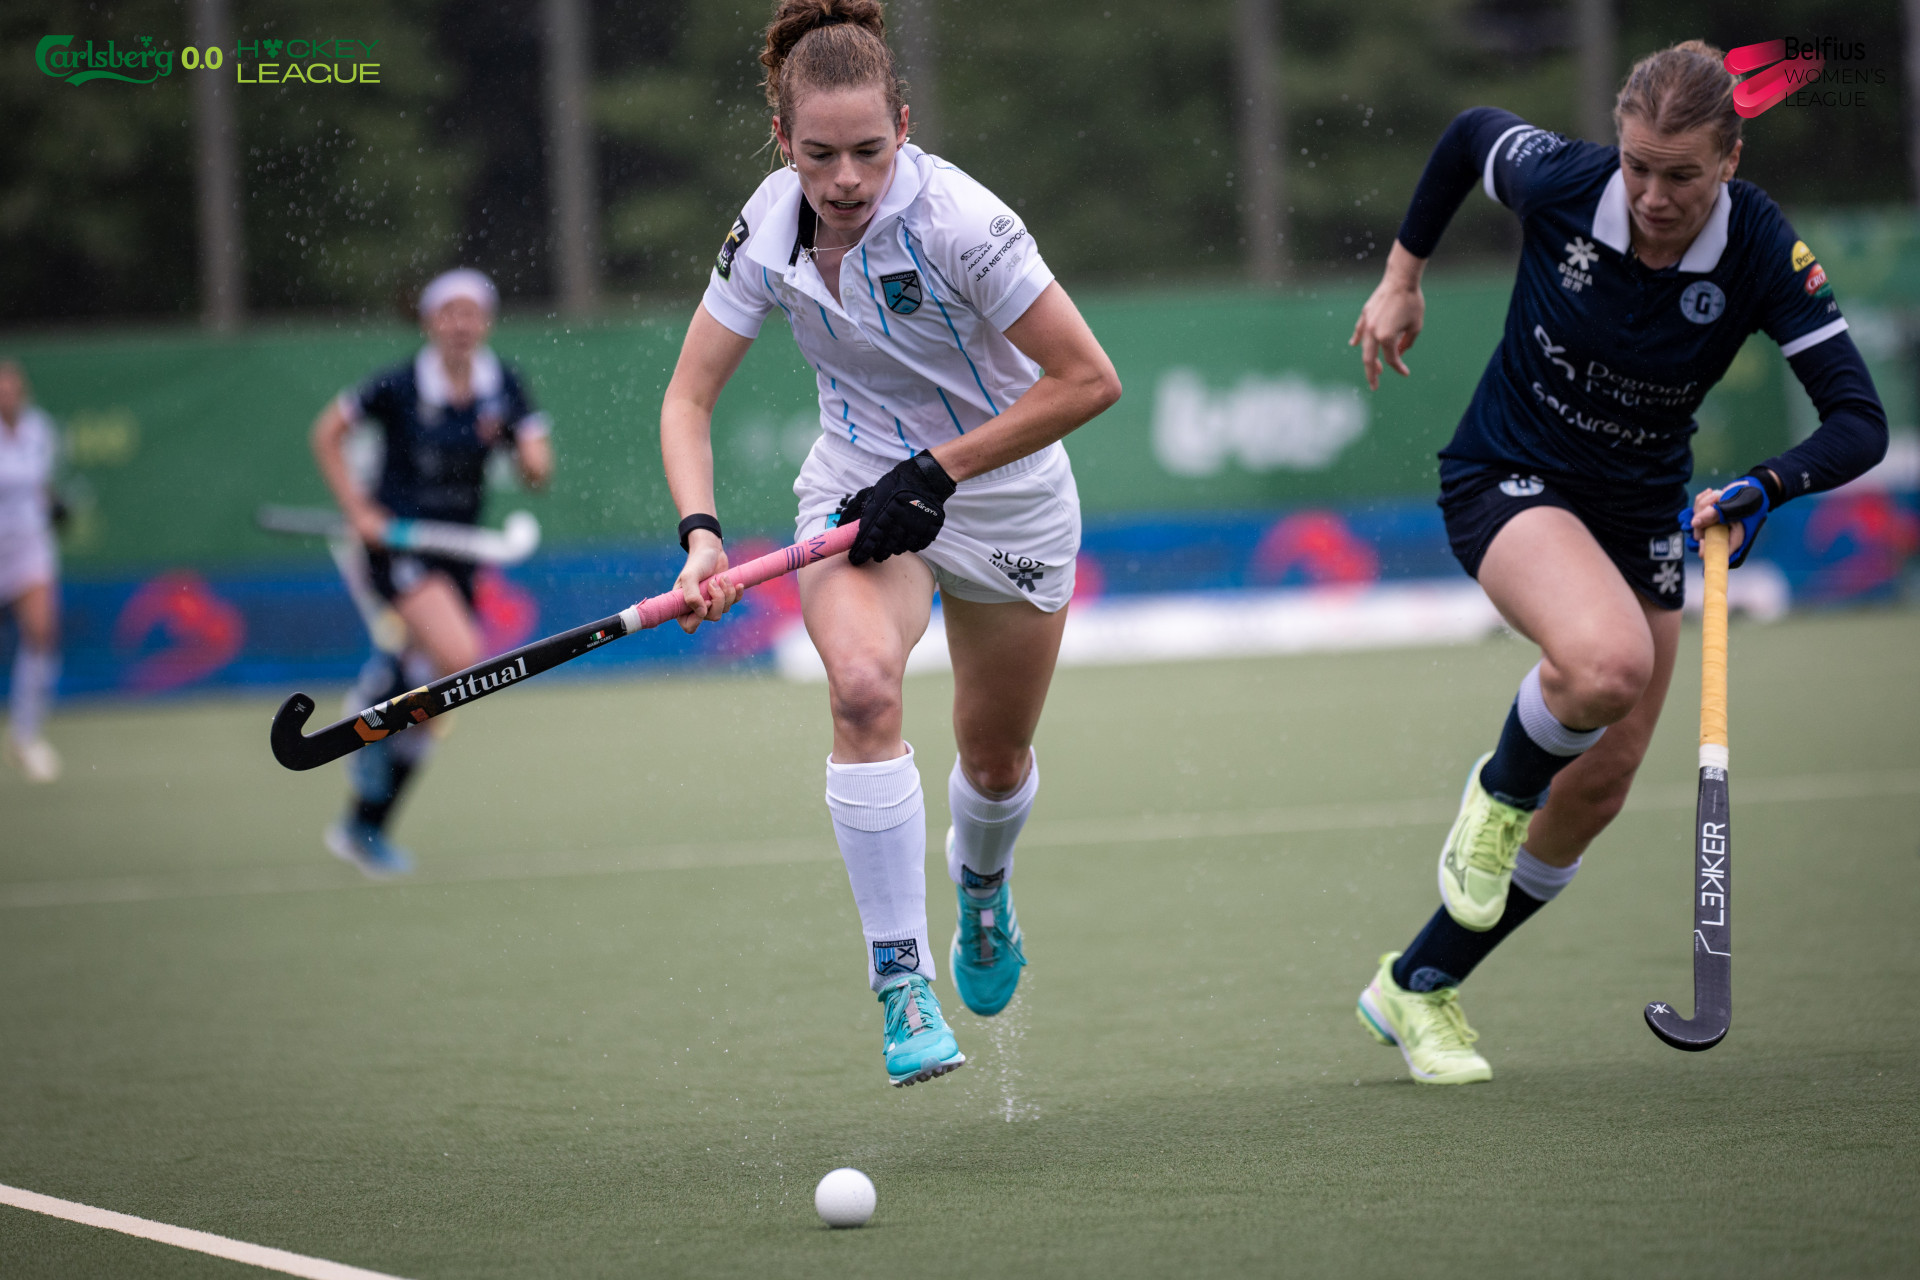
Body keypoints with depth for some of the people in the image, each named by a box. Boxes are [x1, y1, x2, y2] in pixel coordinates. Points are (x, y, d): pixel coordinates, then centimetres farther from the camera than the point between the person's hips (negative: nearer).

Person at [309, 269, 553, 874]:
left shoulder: (504, 387, -1)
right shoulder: (400, 386, -12)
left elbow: (539, 470, -2)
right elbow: (328, 433, 0)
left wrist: (529, 457, -25)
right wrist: (358, 510, -7)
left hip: (456, 548, 5)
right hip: (396, 540, -5)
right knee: (457, 655, -28)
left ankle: (363, 825, 22)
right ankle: (373, 699, -2)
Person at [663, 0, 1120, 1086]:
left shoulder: (958, 222, -28)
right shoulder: (770, 230, -15)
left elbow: (1088, 379, -23)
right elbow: (689, 397, -8)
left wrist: (937, 469, -24)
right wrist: (701, 533, -25)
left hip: (1007, 498, -1)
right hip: (860, 485, 1)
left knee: (997, 761, 15)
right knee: (864, 683, -30)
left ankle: (982, 885, 53)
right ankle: (902, 980, -24)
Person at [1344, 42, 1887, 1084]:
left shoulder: (1763, 254, -20)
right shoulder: (1559, 181, -22)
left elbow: (1859, 422, -22)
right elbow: (1469, 134, 2)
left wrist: (1762, 490, -40)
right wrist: (1402, 276, 7)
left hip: (1639, 510, 4)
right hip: (1508, 481, -3)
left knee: (1597, 786, 6)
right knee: (1609, 663, -35)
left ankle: (1417, 989, 24)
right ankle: (1499, 791, -1)